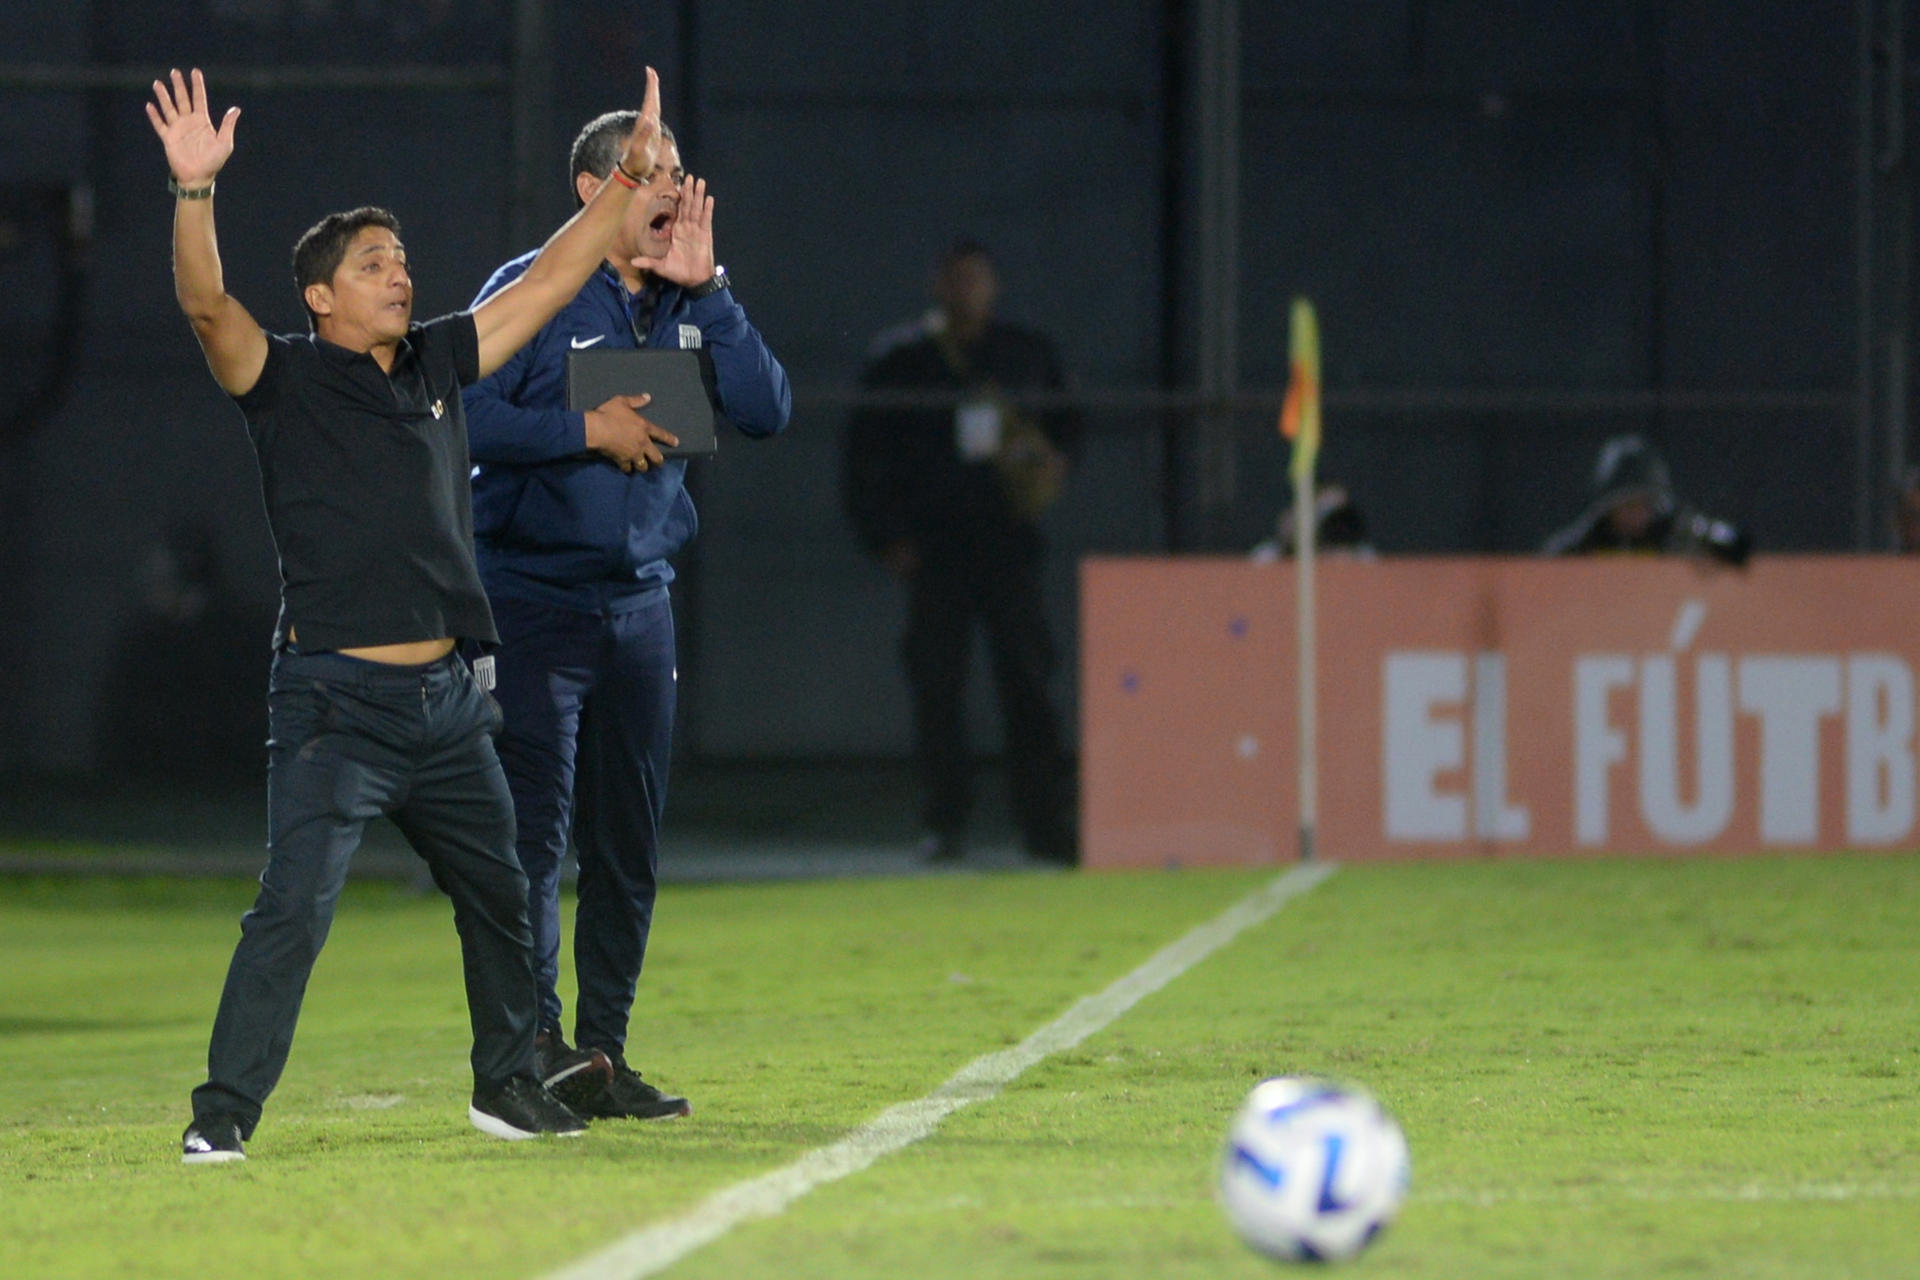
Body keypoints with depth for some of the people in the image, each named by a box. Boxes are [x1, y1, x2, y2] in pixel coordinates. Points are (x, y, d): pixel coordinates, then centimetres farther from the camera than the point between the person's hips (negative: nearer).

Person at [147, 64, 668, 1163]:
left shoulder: (439, 363, 12)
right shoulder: (285, 380, -4)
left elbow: (552, 281, 19)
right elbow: (205, 303, -21)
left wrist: (632, 176, 18)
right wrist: (196, 191, -35)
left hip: (445, 699, 6)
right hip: (335, 696, -6)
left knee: (499, 897, 16)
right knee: (296, 906, -15)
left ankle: (508, 1084, 33)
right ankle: (223, 1113, -13)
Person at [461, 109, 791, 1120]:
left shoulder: (687, 307, 10)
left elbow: (766, 411, -2)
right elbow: (462, 418, -15)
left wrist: (705, 292, -8)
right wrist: (589, 431, -16)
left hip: (639, 599, 6)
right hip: (531, 593, -6)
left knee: (629, 838, 7)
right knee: (536, 823, -13)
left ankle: (602, 1052, 12)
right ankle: (535, 1041, -13)